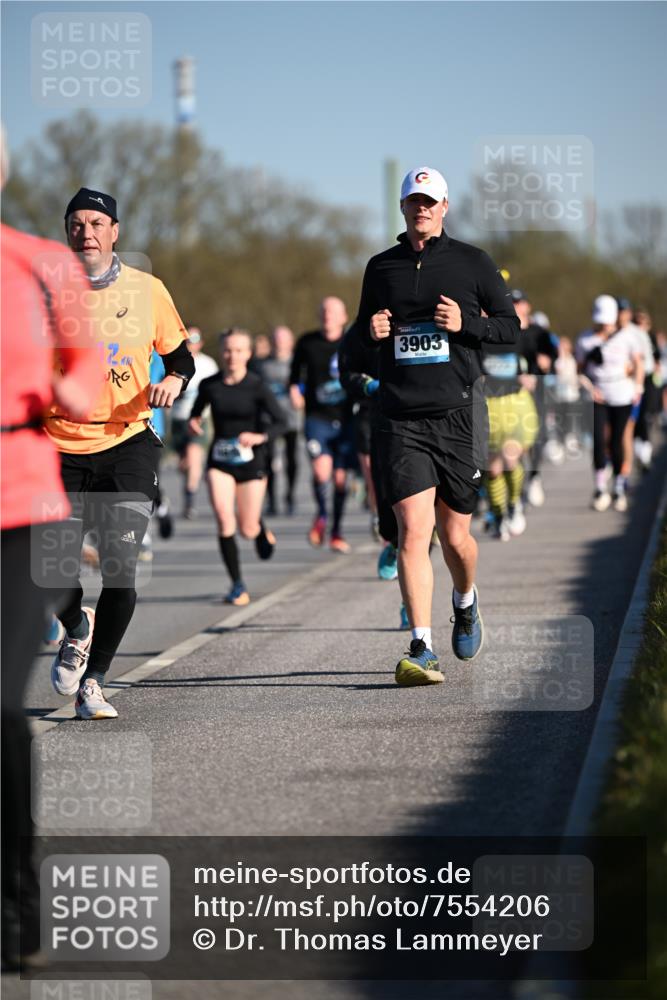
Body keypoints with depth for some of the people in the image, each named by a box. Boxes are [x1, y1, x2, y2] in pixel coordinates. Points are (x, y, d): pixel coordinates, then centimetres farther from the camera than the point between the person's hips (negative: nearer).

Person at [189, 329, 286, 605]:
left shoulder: (257, 387, -9)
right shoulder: (209, 385, -1)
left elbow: (280, 422, -9)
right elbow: (196, 412, 17)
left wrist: (260, 437, -26)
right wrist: (194, 422, -5)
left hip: (250, 461, -1)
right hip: (219, 461, 1)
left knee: (247, 529, 4)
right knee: (224, 519, -18)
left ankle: (261, 530, 45)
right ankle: (237, 585, -9)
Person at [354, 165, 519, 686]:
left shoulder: (472, 262, 5)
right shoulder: (381, 267, 11)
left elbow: (511, 324, 7)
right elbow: (362, 329, 22)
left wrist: (466, 324, -11)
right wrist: (371, 330, -2)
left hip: (458, 413, -1)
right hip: (402, 419, 1)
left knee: (455, 536, 7)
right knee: (413, 531, -13)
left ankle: (466, 602, 40)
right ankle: (422, 650, -14)